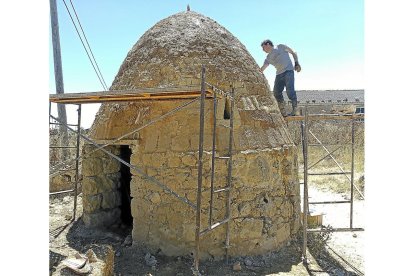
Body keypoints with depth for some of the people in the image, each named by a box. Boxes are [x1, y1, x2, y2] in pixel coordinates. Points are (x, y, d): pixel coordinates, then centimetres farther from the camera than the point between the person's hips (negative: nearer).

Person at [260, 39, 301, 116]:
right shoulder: (268, 58, 19)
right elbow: (261, 69, 16)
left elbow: (293, 52, 9)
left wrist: (296, 63, -2)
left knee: (290, 91, -18)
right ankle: (283, 112, 1)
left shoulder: (280, 47, 9)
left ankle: (295, 110, -13)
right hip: (279, 74, 6)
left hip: (288, 71, -6)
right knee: (276, 92, -5)